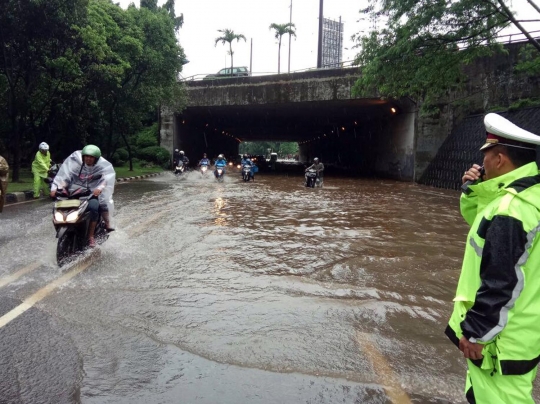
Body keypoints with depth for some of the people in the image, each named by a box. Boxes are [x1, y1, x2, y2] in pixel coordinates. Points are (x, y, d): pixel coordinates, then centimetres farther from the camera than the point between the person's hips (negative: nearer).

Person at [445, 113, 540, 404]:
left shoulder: (509, 209, -27)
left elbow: (500, 283, -26)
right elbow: (480, 221, 18)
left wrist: (474, 331, -18)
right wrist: (475, 190, 1)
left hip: (503, 336, -10)